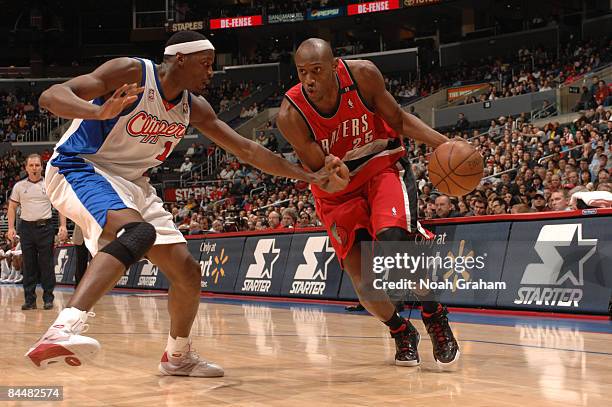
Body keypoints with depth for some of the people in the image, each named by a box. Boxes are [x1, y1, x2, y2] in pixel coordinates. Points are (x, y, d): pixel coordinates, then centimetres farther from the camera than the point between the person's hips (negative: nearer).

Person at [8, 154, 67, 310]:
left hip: (45, 227, -2)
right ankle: (29, 299, 10)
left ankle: (48, 299, 7)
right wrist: (11, 228, 2)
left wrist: (63, 226, -7)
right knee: (28, 265, 5)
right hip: (26, 228, 2)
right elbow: (12, 207, 12)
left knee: (47, 265, 0)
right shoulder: (19, 186, 7)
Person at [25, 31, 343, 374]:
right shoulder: (132, 73, -18)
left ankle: (178, 356, 30)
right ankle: (63, 331, -52)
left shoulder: (194, 107, 4)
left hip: (131, 182, 8)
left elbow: (246, 149, 10)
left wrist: (309, 176, 7)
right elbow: (51, 96, -27)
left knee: (188, 273, 6)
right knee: (138, 233, -38)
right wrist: (101, 112, -48)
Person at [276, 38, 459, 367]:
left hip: (384, 166, -1)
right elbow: (318, 171, -15)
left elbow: (398, 119, -6)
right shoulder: (290, 116, -23)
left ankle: (435, 316, -7)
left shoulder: (363, 74, -20)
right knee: (363, 279, -7)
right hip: (339, 187, 1)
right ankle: (401, 333, 24)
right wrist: (332, 178, -39)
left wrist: (441, 142, -20)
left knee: (392, 238, -30)